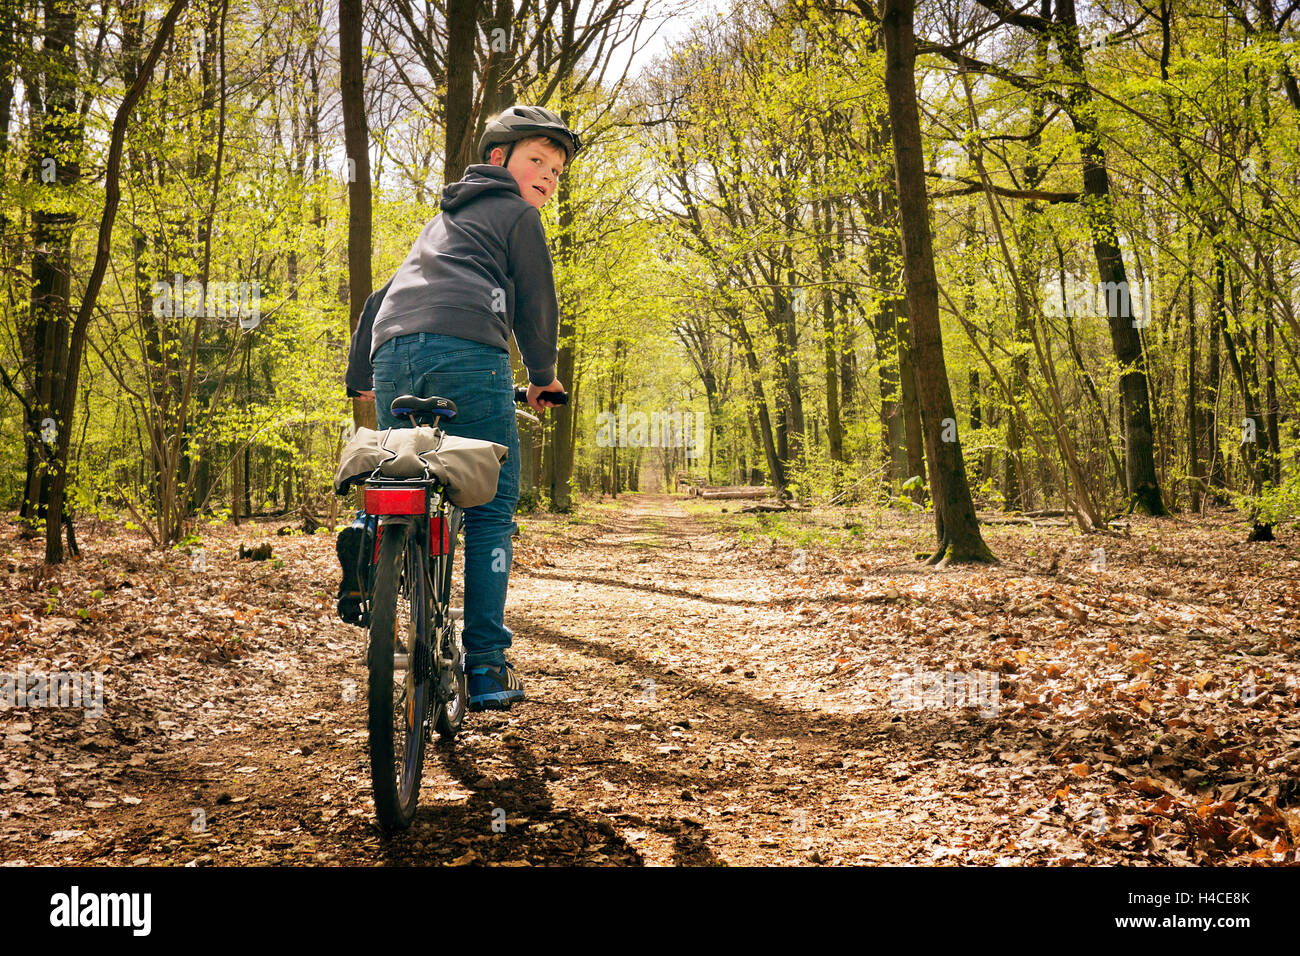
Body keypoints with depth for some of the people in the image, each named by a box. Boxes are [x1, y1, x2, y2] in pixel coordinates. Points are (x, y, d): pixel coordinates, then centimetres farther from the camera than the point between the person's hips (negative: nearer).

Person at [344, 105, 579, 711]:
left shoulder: (444, 220, 38)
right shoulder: (517, 214, 17)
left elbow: (380, 297, 38)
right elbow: (536, 304, 13)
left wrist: (359, 376, 44)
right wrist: (543, 377, 28)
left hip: (392, 356, 7)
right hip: (465, 354, -7)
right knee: (490, 511, -2)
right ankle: (486, 666, -4)